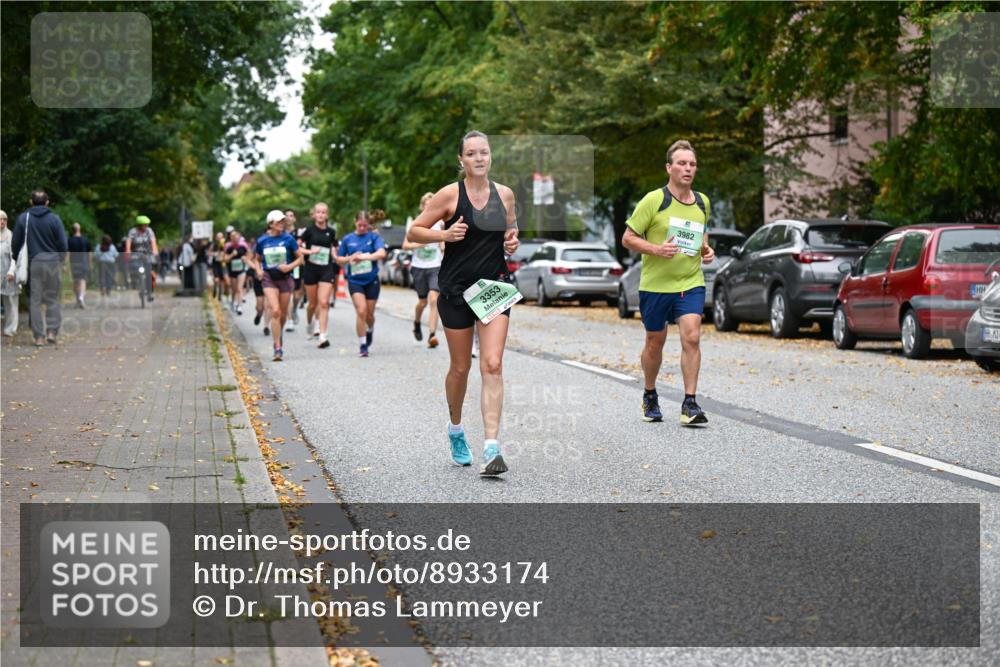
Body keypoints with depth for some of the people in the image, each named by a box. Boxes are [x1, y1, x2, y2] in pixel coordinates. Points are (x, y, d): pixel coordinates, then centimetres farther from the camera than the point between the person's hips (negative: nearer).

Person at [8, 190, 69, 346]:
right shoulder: (54, 219, -2)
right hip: (53, 262, 0)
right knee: (52, 298, 10)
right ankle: (52, 331, -1)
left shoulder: (23, 218, 1)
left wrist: (15, 261, 18)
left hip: (33, 263, 0)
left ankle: (39, 336, 3)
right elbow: (63, 245, -3)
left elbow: (15, 243, 4)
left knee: (35, 300, 5)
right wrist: (61, 260, 14)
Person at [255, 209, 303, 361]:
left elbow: (300, 257, 2)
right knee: (275, 311, -15)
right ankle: (278, 348, -14)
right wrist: (259, 270, -4)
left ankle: (279, 334, 41)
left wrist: (290, 266, -15)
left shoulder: (288, 239, -5)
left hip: (285, 278, 1)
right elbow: (258, 259, 15)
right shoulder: (262, 240, -1)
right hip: (269, 279, -1)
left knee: (283, 313, 10)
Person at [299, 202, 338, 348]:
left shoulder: (331, 232, 6)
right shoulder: (310, 230, -2)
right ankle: (309, 324, 42)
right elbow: (297, 247, -4)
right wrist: (309, 251, -18)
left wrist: (337, 259, 0)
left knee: (324, 302, -11)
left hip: (326, 270, 1)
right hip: (311, 269, -1)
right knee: (313, 303, 10)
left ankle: (323, 336, -14)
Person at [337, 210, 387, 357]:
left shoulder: (374, 237, -1)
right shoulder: (347, 239, 4)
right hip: (355, 281, 0)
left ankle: (370, 330, 44)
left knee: (369, 314, 9)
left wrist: (364, 257, -30)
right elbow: (339, 260, 11)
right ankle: (363, 345, -9)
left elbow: (381, 253, -18)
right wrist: (350, 258, -10)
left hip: (372, 281, 0)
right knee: (361, 311, -17)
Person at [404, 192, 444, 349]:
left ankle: (432, 335, -20)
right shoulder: (416, 224, 0)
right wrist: (419, 244, -15)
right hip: (419, 267, 0)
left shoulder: (440, 223, 4)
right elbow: (405, 245, 1)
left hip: (435, 267, 0)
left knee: (433, 299, -17)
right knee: (423, 302, 10)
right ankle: (416, 324, 42)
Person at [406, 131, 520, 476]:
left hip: (495, 287, 2)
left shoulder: (505, 194, 6)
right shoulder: (450, 194, -5)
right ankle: (456, 428, 36)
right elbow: (413, 231, -2)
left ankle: (491, 448, -17)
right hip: (456, 289, -2)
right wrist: (445, 234, -18)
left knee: (493, 366, -12)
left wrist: (513, 241, 1)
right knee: (461, 367, 9)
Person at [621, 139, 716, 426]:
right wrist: (656, 249, -22)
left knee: (692, 338, -14)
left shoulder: (702, 202, 7)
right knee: (655, 343, 10)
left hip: (691, 283, 3)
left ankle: (690, 404, -10)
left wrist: (706, 250, 4)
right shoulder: (654, 200, -9)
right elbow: (628, 238, -7)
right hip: (655, 284, -2)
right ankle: (650, 397, 33)